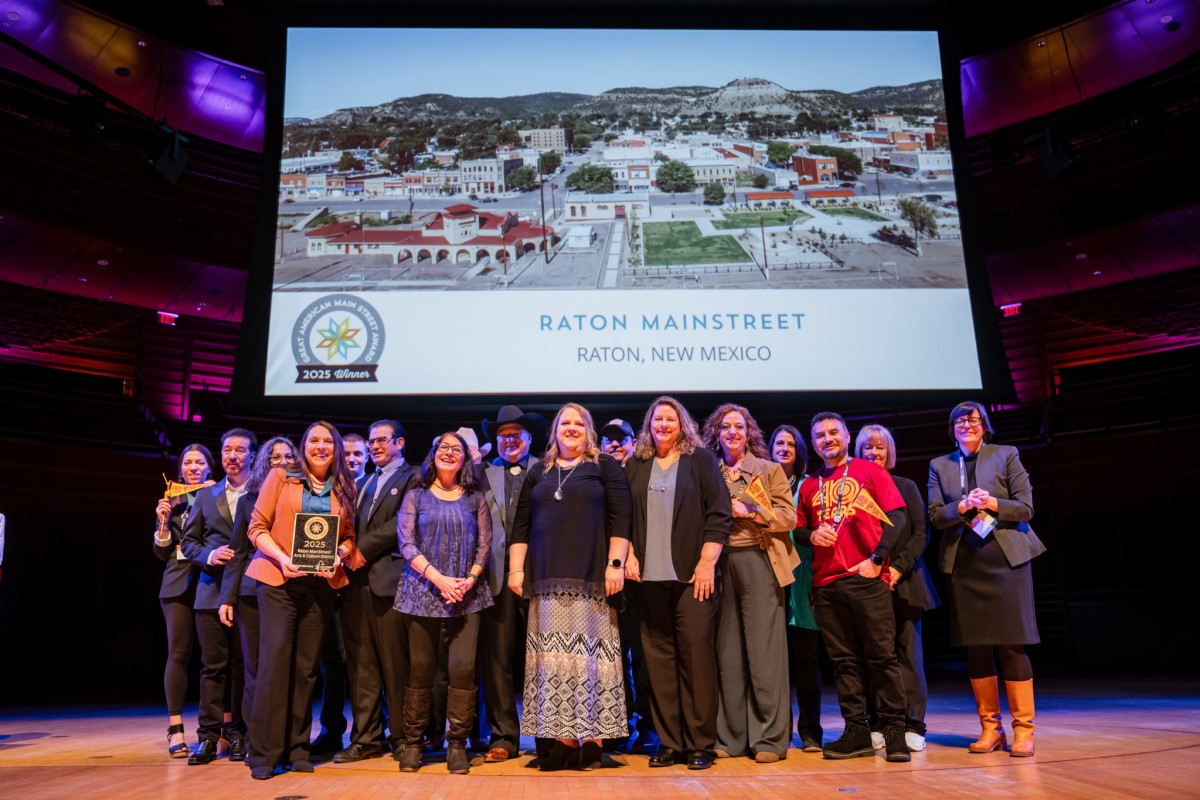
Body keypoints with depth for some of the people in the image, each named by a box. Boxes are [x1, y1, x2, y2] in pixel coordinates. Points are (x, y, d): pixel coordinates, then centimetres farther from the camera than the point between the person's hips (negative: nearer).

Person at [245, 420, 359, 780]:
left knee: (306, 666, 5)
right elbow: (257, 526, 0)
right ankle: (264, 753, 0)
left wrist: (339, 556, -10)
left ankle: (297, 749, 14)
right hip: (278, 579, -2)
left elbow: (349, 536, 11)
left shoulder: (344, 490, 11)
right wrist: (282, 558, -15)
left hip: (321, 584, 3)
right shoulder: (280, 477, 4)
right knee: (274, 661, -9)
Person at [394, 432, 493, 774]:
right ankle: (412, 743, 14)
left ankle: (457, 744, 4)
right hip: (423, 590, 0)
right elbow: (407, 544, -1)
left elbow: (484, 544, 7)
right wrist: (438, 578, -12)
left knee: (463, 668, -6)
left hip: (465, 593, 1)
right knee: (420, 669, 2)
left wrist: (469, 580, -9)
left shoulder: (474, 499, 12)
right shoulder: (415, 496, 8)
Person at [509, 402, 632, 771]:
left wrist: (615, 564, -11)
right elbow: (521, 523, 14)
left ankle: (592, 737, 2)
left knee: (591, 653, -3)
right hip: (548, 581, 3)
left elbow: (620, 517, -1)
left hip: (592, 579, -3)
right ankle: (564, 738, 5)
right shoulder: (539, 472, 18)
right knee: (555, 655, 1)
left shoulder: (605, 466, 8)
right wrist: (516, 569, 4)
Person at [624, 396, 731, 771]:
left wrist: (707, 563, -8)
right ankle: (669, 743, 9)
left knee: (696, 653, -3)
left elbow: (719, 514, 0)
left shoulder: (700, 459, 6)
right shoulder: (636, 465, 14)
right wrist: (628, 556, 1)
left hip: (691, 574, -2)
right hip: (650, 576, 3)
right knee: (658, 657, 2)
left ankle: (700, 744, 5)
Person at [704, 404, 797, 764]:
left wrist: (749, 511, -10)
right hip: (721, 565, 3)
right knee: (727, 653, 4)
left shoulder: (769, 470, 8)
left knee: (763, 651, -3)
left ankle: (770, 738, 5)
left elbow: (788, 517, 1)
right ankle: (731, 737, 13)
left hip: (759, 562, -2)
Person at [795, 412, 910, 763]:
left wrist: (876, 559, -11)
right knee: (844, 660, 6)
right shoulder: (809, 485, 16)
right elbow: (799, 528, 21)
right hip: (826, 583, 4)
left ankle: (894, 731, 6)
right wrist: (812, 534, -2)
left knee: (882, 655, -3)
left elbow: (897, 516, -2)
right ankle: (857, 731, 13)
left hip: (867, 577, -4)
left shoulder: (870, 471, 5)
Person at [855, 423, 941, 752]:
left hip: (904, 581, 1)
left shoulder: (906, 487, 11)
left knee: (908, 652, 1)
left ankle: (912, 725, 6)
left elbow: (921, 532, 5)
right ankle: (877, 725, 4)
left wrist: (899, 567, -8)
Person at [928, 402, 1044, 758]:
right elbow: (934, 515, 3)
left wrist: (993, 504, -15)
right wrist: (963, 507, -14)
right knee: (975, 647, 4)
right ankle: (990, 728, 15)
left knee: (1011, 645, -4)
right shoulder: (939, 465, 12)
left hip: (1006, 558, -2)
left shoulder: (1006, 456, 6)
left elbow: (1026, 508, 1)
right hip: (963, 564, 2)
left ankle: (1023, 728, 6)